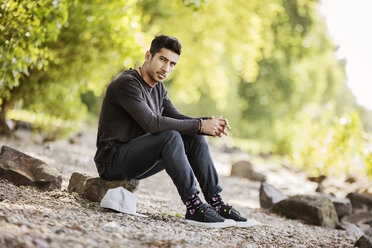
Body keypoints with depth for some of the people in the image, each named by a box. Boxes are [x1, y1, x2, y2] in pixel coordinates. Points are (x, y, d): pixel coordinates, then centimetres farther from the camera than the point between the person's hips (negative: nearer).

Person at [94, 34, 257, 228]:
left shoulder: (158, 88, 12)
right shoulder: (127, 83, -18)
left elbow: (177, 118, 7)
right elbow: (152, 123, -29)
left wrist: (209, 123, -14)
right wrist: (199, 125, -25)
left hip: (137, 158, 9)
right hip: (113, 161, -9)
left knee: (195, 138, -1)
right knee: (170, 136, -30)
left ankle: (216, 203, -4)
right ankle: (194, 208, -30)